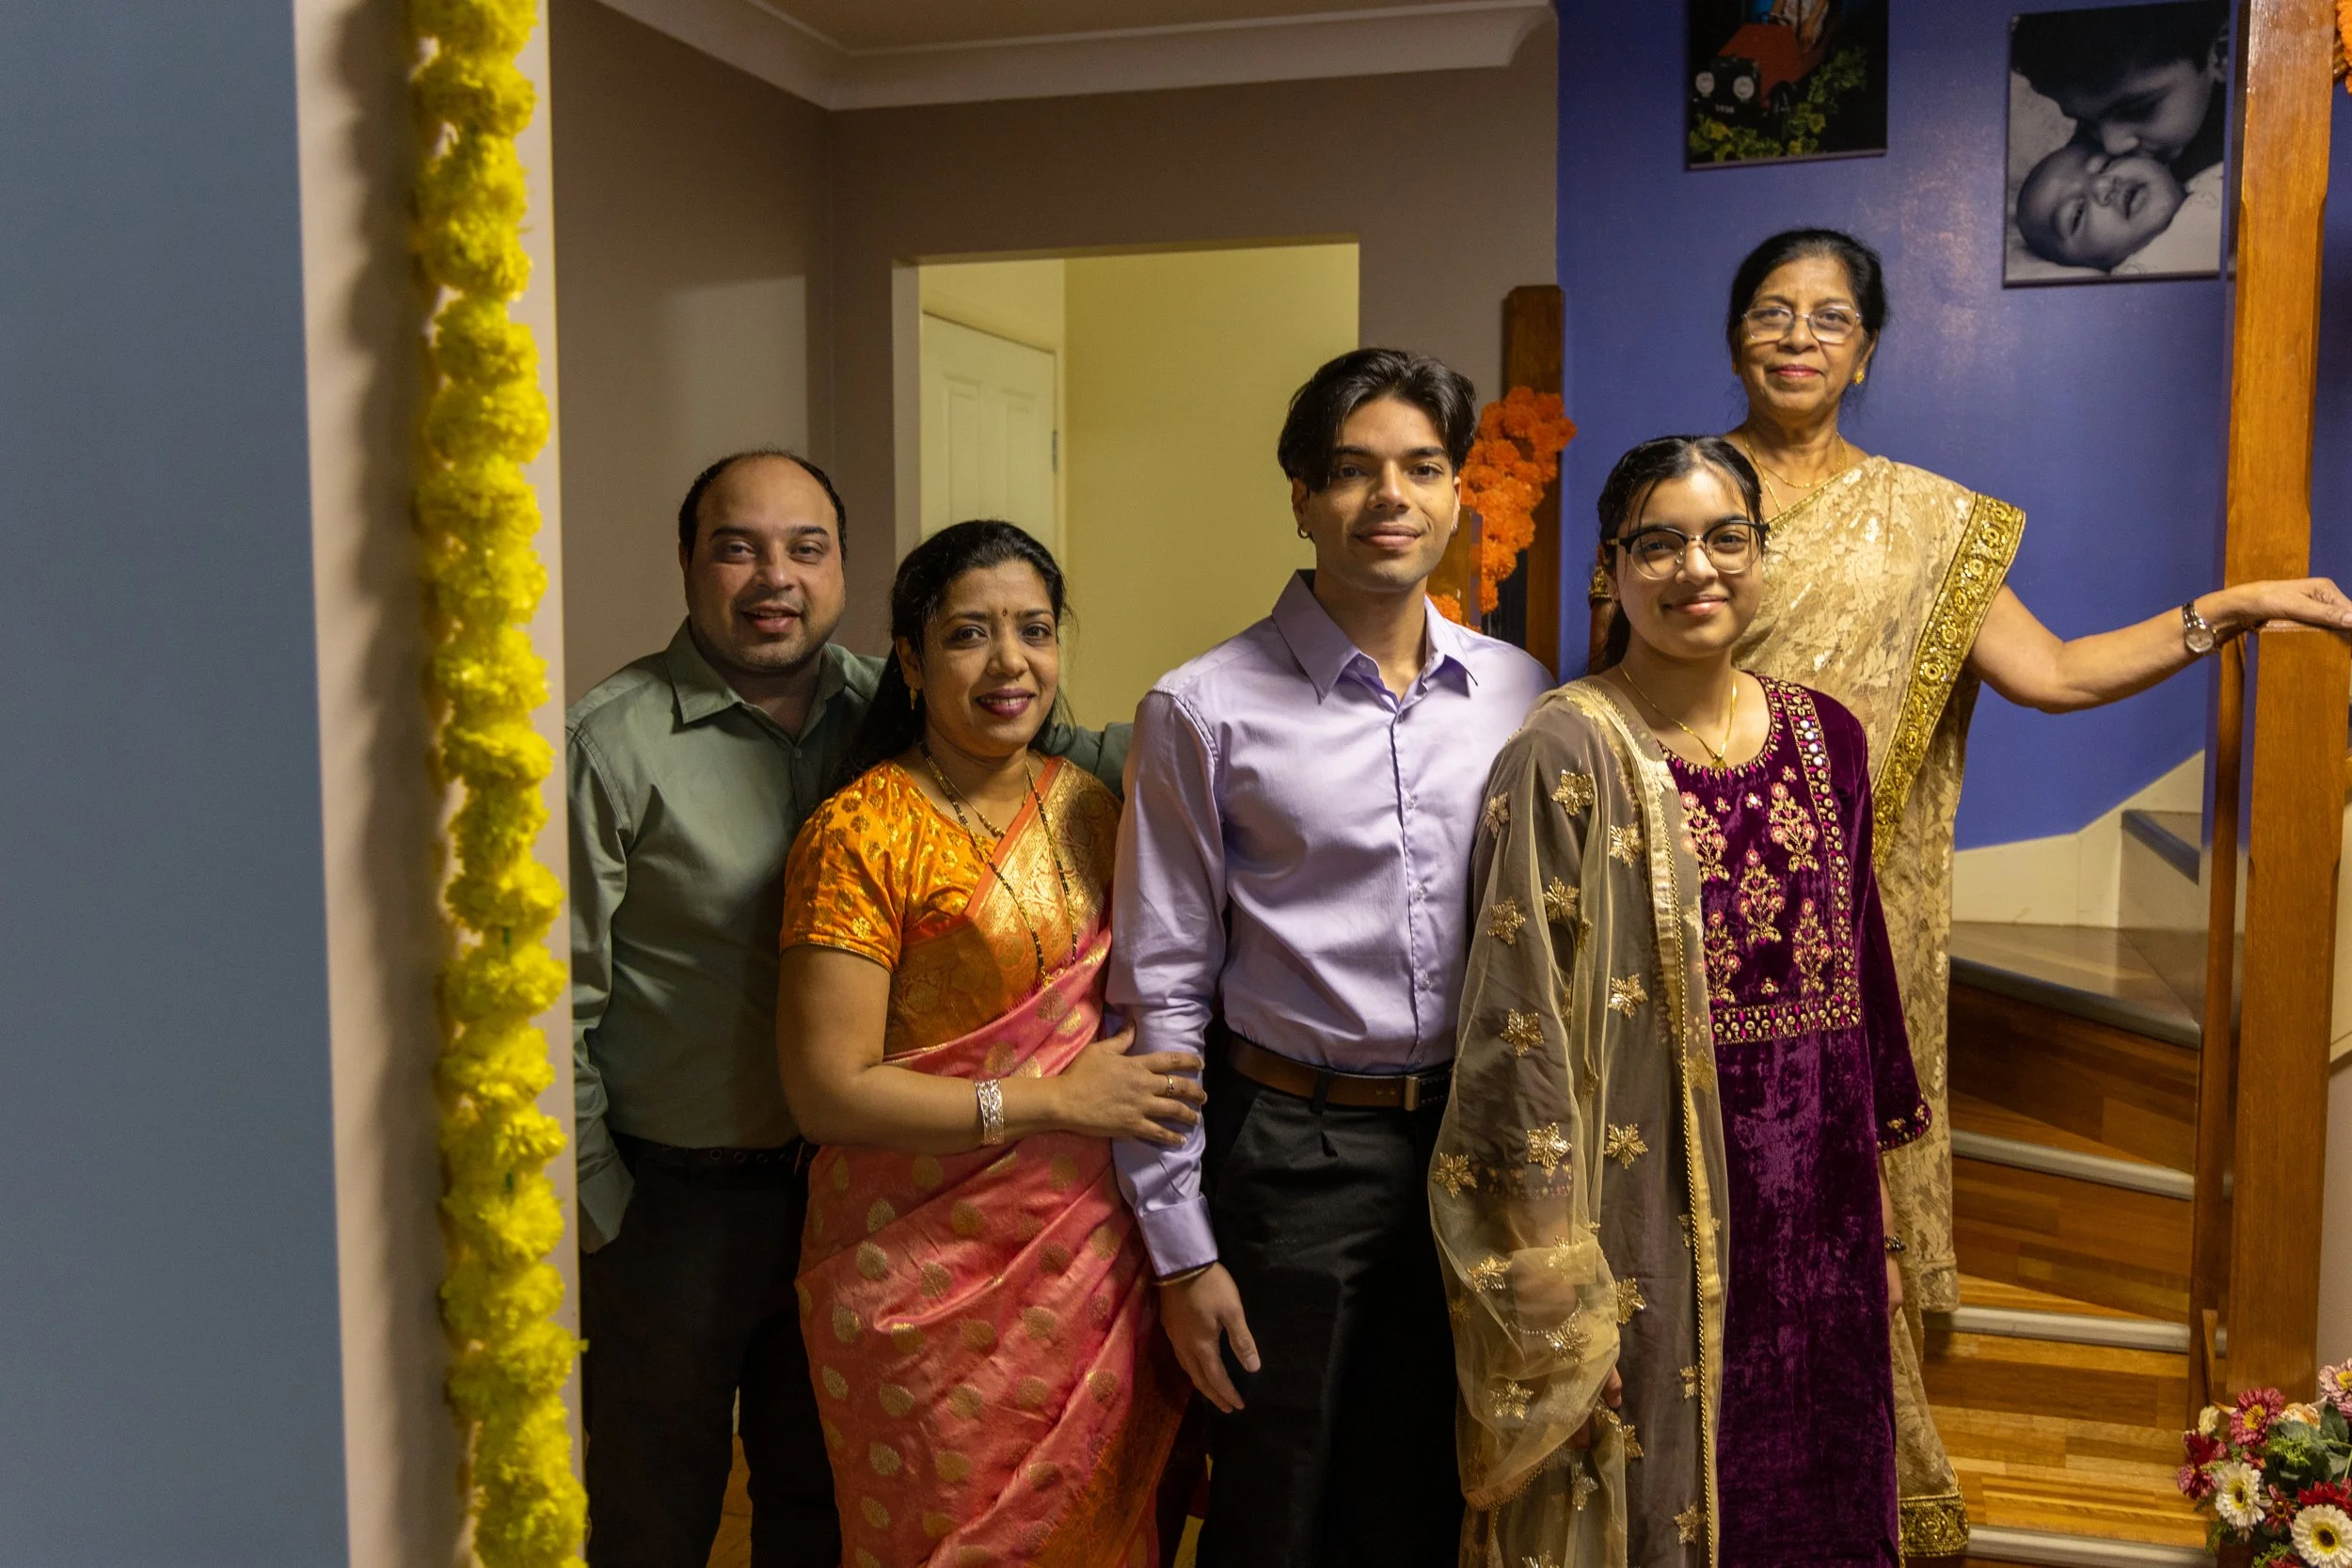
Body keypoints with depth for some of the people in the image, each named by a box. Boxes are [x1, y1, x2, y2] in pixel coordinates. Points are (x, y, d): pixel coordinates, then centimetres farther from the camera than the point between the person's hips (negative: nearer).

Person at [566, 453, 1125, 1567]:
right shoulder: (612, 743, -13)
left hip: (851, 1180, 4)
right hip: (680, 1194, -4)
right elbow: (559, 1003, -11)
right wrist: (598, 1211, -9)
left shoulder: (889, 709, 0)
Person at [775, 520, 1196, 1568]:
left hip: (1092, 1253, 6)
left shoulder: (1086, 808, 6)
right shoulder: (862, 832, -12)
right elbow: (828, 1092, -16)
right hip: (936, 1275, -5)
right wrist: (1054, 1100, -16)